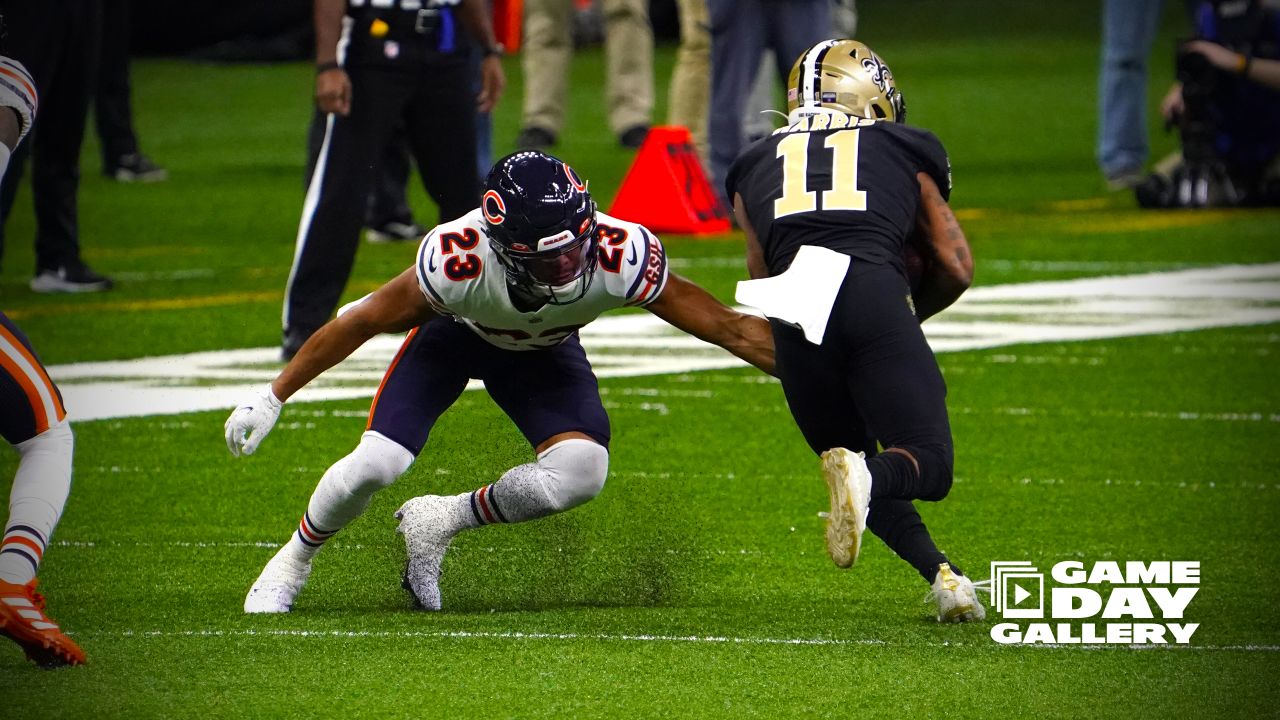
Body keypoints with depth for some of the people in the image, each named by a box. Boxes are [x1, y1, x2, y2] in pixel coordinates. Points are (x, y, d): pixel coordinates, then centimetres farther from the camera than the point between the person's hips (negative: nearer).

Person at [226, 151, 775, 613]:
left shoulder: (620, 257, -40)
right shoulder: (457, 262, -41)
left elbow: (727, 328, -29)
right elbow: (363, 323, -24)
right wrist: (272, 398, -17)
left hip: (541, 351, 2)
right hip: (454, 334, -2)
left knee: (581, 472, -21)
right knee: (375, 466, -17)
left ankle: (438, 523, 5)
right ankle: (292, 562, 15)